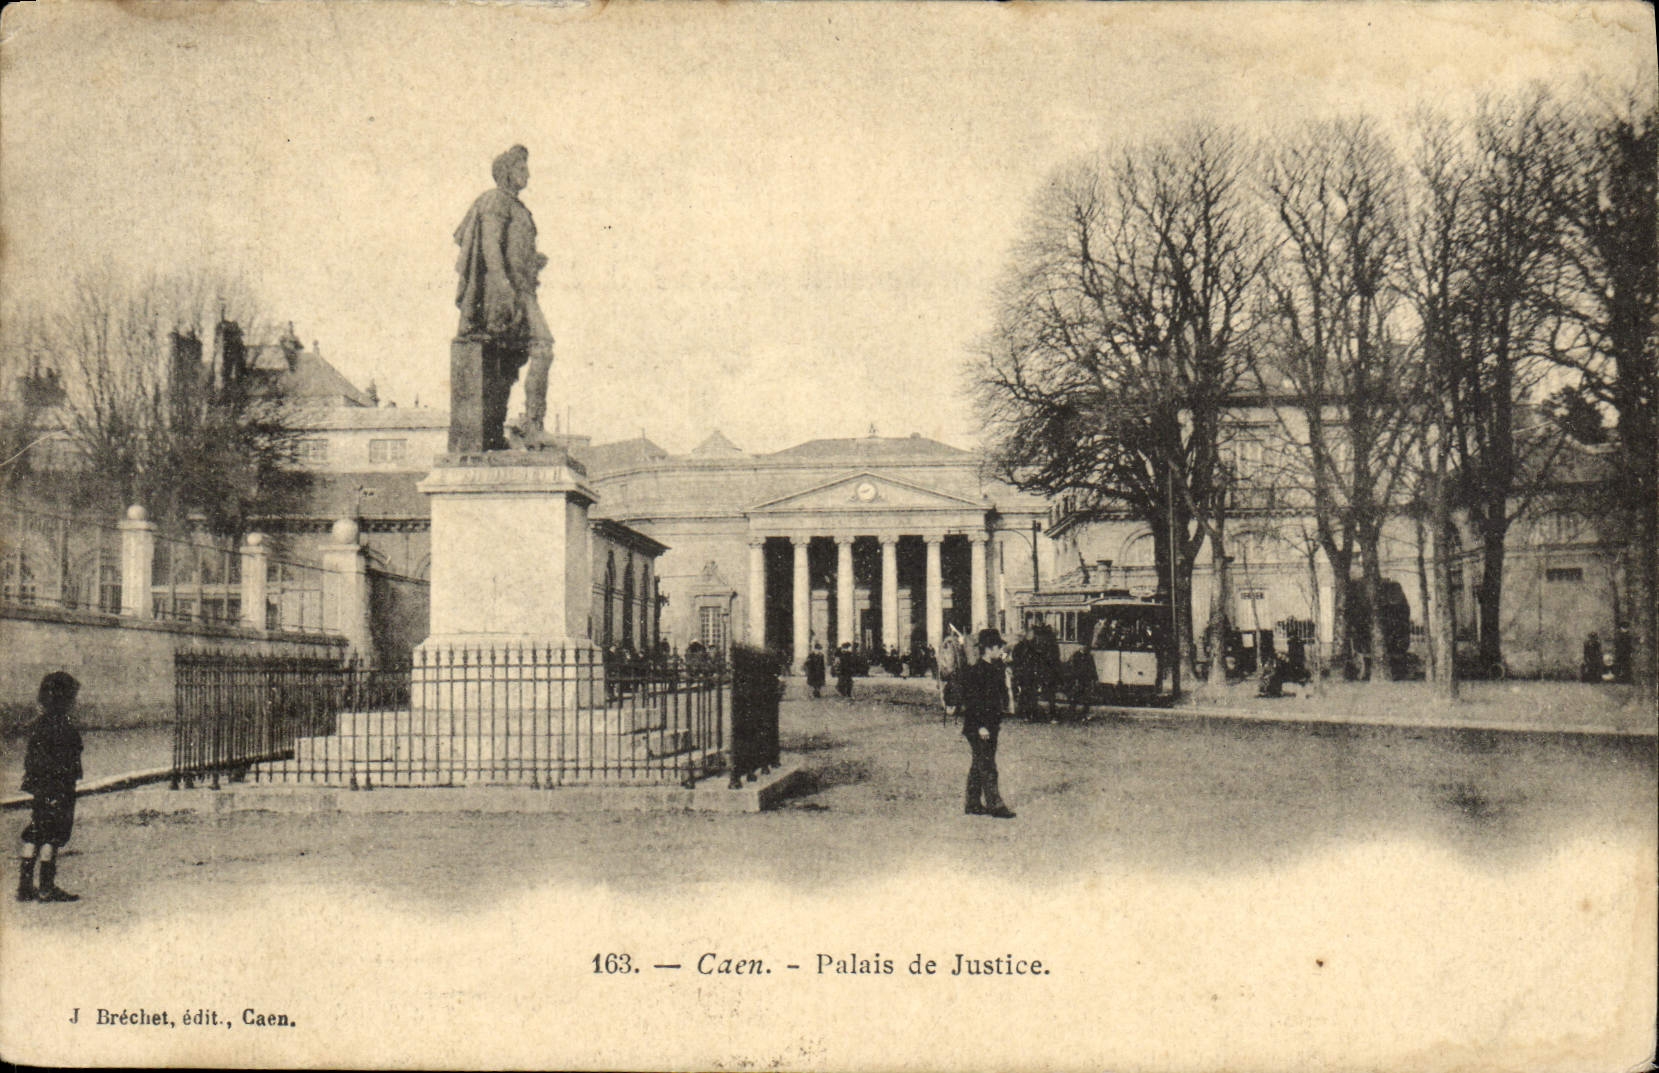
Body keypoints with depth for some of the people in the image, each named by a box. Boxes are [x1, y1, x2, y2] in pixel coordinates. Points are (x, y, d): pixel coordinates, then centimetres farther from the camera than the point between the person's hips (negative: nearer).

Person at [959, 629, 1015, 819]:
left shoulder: (994, 669, 13)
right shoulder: (975, 671, -16)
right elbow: (971, 701, -19)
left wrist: (998, 722, 19)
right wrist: (980, 726, -21)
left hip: (990, 726, 9)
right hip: (978, 728, -9)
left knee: (978, 766, 13)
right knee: (987, 767, -7)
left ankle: (973, 804, 19)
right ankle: (995, 805, -5)